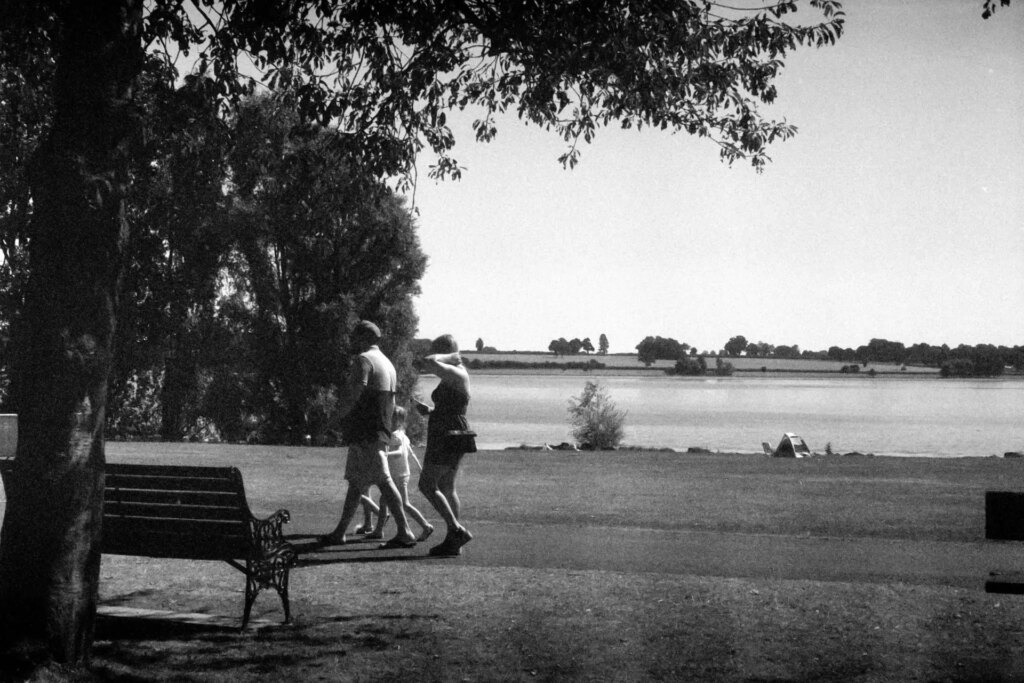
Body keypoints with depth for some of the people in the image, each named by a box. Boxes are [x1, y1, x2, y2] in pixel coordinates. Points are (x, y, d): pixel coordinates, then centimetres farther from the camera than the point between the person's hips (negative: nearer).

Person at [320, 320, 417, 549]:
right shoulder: (387, 363, 19)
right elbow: (391, 404, 21)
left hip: (365, 433, -9)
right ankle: (340, 533, 18)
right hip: (380, 433, 9)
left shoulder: (364, 360, -10)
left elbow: (355, 395, -20)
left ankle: (405, 533, -10)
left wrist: (341, 411, -4)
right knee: (355, 483, 13)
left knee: (383, 481, -9)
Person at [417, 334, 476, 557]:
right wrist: (430, 410, 11)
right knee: (447, 488, 13)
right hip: (448, 438, 11)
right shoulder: (452, 376, 17)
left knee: (427, 485, -9)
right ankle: (454, 542, 15)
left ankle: (457, 530, -15)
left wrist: (450, 356, -14)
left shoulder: (456, 374, -15)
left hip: (448, 438, -11)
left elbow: (427, 363, -30)